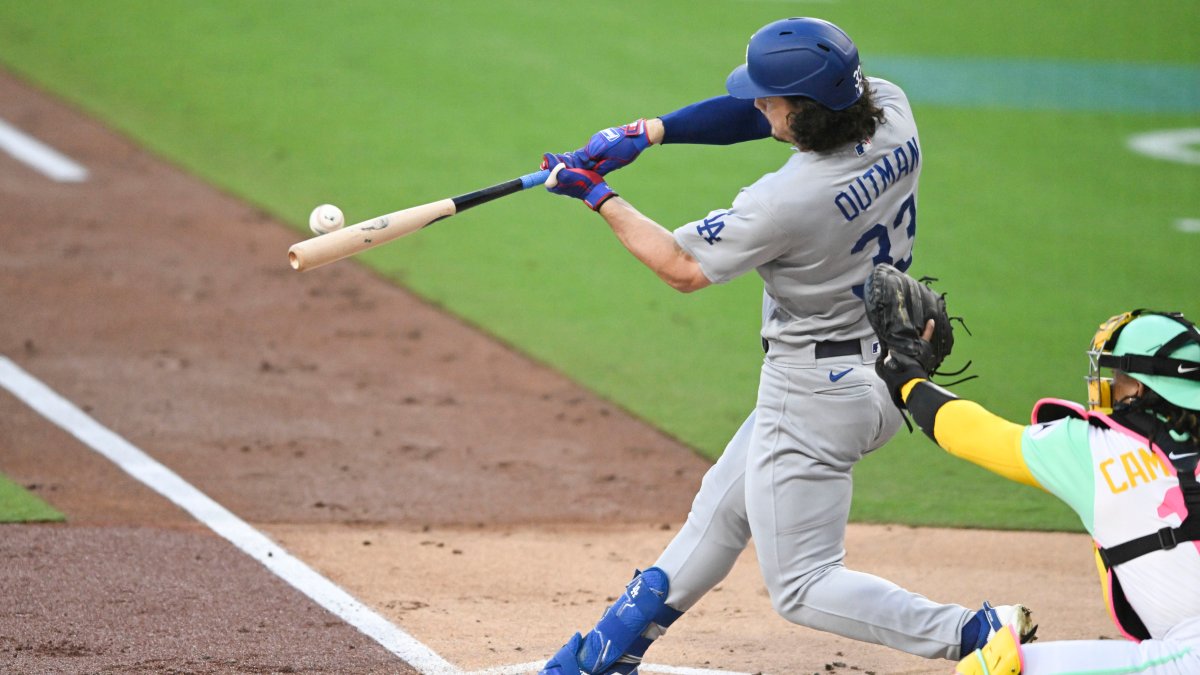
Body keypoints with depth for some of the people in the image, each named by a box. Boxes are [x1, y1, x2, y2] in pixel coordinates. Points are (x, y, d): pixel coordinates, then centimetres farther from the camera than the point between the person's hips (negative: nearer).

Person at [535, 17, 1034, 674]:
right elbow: (753, 113, 4)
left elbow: (683, 268, -13)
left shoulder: (786, 201, -31)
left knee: (800, 587, 3)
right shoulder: (891, 111, -10)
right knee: (722, 504, 24)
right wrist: (646, 132, -2)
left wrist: (598, 197, -3)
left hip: (814, 392, -9)